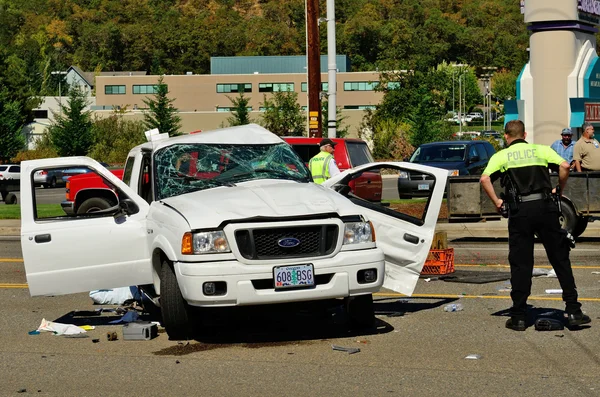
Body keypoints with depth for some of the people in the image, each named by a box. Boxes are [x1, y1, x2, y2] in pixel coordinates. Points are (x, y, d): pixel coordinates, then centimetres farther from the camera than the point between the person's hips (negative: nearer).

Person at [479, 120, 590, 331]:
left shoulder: (501, 156, 9)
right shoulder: (541, 149, 12)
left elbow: (485, 179, -8)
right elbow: (564, 166, -4)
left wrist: (496, 202, 2)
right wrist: (559, 190, 10)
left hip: (519, 211, -1)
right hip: (545, 207, 1)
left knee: (520, 264, 5)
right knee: (560, 259, 8)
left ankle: (519, 317, 6)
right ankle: (573, 312, 6)